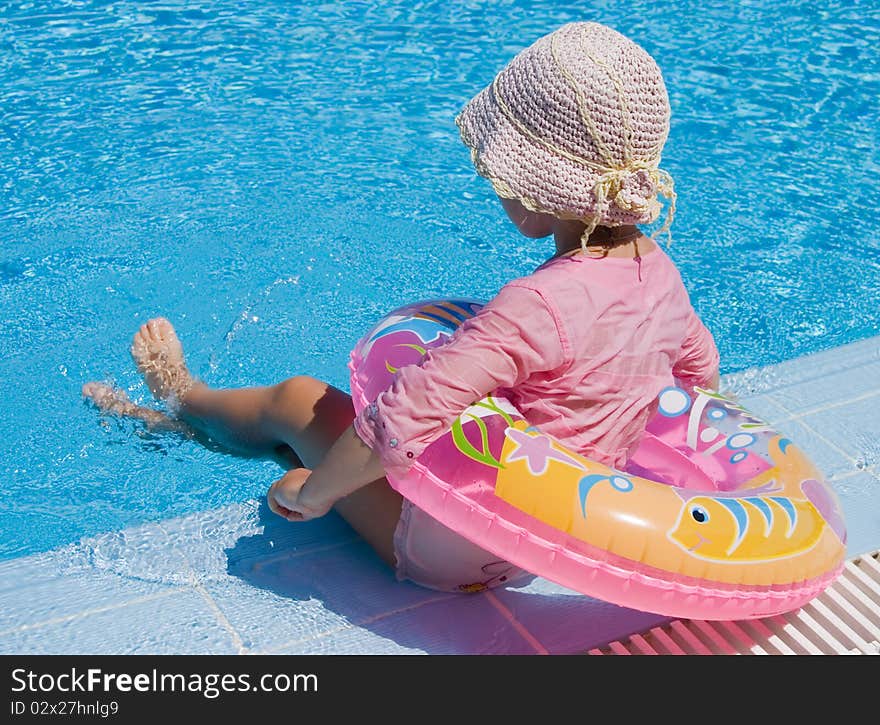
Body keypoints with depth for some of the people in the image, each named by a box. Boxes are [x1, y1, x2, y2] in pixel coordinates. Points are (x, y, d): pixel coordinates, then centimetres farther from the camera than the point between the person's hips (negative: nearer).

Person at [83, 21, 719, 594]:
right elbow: (702, 370, 13)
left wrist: (311, 492, -20)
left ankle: (184, 397, 45)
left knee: (298, 400, 13)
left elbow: (401, 424, -38)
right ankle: (180, 420, 47)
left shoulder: (537, 305, -34)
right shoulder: (659, 270, -7)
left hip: (457, 553, -8)